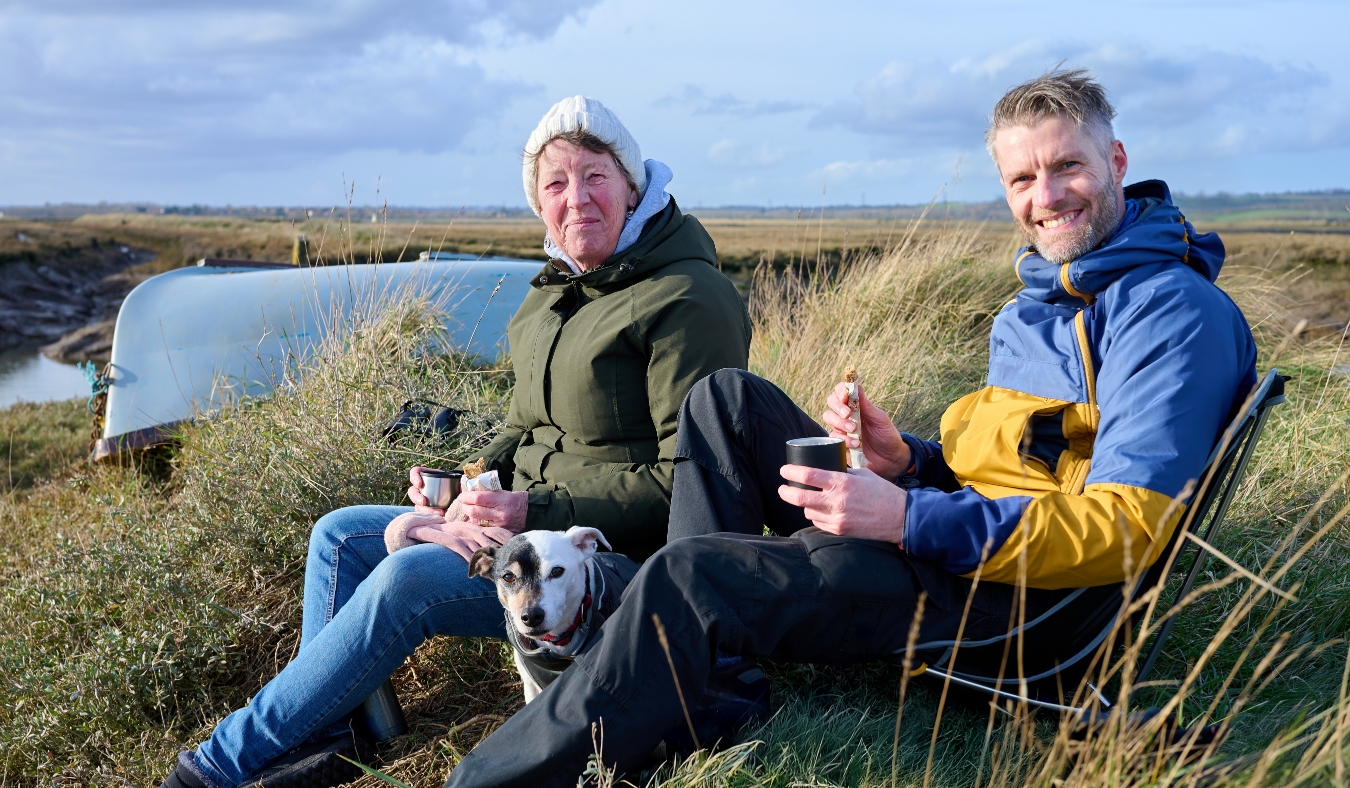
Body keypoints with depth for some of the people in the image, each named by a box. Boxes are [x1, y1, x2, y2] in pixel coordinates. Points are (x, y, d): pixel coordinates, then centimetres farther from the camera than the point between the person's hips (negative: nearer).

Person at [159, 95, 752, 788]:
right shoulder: (555, 291, 12)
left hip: (621, 556, -9)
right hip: (532, 520, 10)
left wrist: (538, 512, -24)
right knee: (339, 536, 6)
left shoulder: (687, 301, -16)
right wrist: (473, 484, 0)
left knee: (405, 581, -25)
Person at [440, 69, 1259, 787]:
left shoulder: (1173, 310, -11)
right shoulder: (1042, 300, 19)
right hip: (951, 529, 10)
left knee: (686, 577, -26)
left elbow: (1123, 526, -21)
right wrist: (905, 460, -3)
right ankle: (708, 687, -8)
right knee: (726, 398, 0)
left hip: (1023, 589, -10)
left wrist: (911, 518, -28)